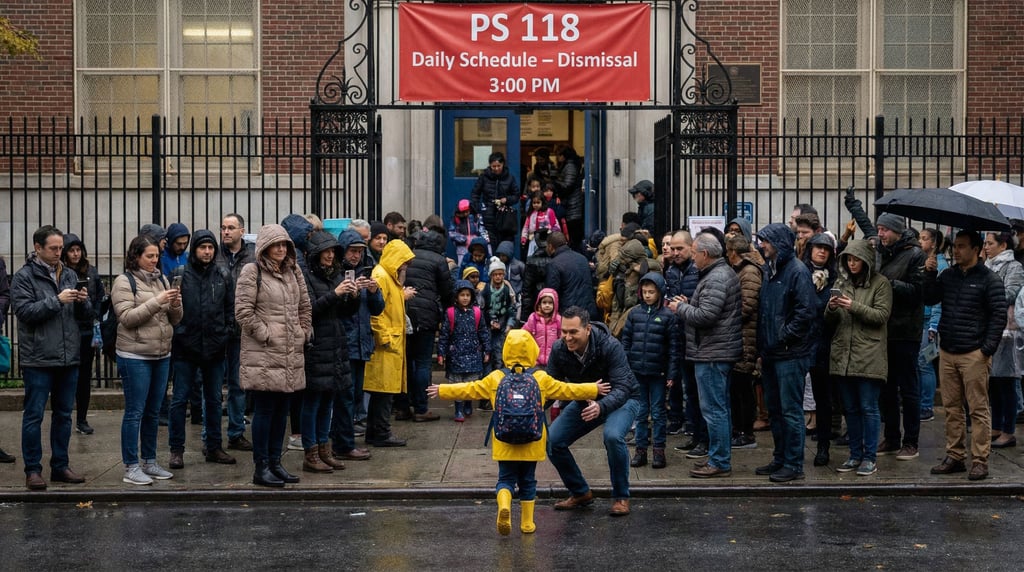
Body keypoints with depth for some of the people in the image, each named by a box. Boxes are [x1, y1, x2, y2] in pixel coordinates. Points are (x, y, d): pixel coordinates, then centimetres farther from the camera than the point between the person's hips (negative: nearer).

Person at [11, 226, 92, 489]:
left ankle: (60, 466, 21)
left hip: (69, 358, 6)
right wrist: (57, 301, -20)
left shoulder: (70, 275, 11)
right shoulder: (24, 276, -4)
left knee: (64, 414, 12)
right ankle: (33, 470, 8)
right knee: (34, 415, 0)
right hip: (38, 359, -5)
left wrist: (83, 302, -9)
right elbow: (24, 311, -15)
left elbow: (86, 315, 13)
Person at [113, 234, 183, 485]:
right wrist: (157, 301, -21)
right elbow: (127, 318, -16)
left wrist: (175, 304, -9)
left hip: (162, 355, 6)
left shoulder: (161, 279, 12)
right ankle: (131, 467, 3)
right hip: (135, 356, -6)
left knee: (153, 412, 13)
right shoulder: (124, 282, -6)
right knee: (135, 412, -3)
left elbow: (175, 320, 12)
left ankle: (150, 462, 22)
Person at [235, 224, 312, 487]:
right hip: (263, 355, -7)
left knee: (282, 409, 11)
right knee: (265, 409, -3)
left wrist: (304, 332, 10)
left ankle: (275, 462, 20)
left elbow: (305, 306, 21)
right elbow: (243, 312, -11)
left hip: (291, 355, 7)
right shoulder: (252, 272, -6)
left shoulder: (293, 271, 14)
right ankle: (261, 467, 4)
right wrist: (265, 334, -11)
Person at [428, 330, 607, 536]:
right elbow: (567, 390, 6)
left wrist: (441, 390, 19)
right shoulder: (541, 379, -1)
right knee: (528, 481, 13)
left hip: (505, 443, 0)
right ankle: (527, 523, 17)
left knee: (506, 478, 7)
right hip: (532, 442, 0)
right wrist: (594, 390, 18)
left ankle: (504, 505, -22)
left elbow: (470, 390, 6)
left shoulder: (495, 378, -1)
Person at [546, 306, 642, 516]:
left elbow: (622, 389, -36)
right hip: (584, 402, 5)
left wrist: (601, 406, -55)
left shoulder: (610, 347, -31)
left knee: (613, 435, -35)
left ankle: (621, 497, -14)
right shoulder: (559, 350, -18)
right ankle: (580, 493, 12)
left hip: (621, 400, -5)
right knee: (552, 441, -9)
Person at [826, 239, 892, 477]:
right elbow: (829, 321, 13)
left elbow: (882, 315, -10)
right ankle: (855, 455, 19)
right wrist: (831, 308, -10)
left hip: (868, 356, -5)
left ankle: (870, 457, 5)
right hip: (842, 355, 5)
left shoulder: (880, 283, 0)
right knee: (850, 408, 11)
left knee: (868, 408, -2)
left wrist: (854, 306, -19)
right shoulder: (841, 283, 14)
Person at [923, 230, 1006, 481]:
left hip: (974, 354, -6)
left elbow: (999, 316, -5)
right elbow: (930, 299, 10)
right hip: (947, 352, 6)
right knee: (952, 408, 9)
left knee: (978, 409, -3)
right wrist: (930, 274, -3)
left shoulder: (989, 279, -4)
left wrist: (987, 348, -11)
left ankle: (980, 461, 0)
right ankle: (954, 457, 16)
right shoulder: (947, 275, 13)